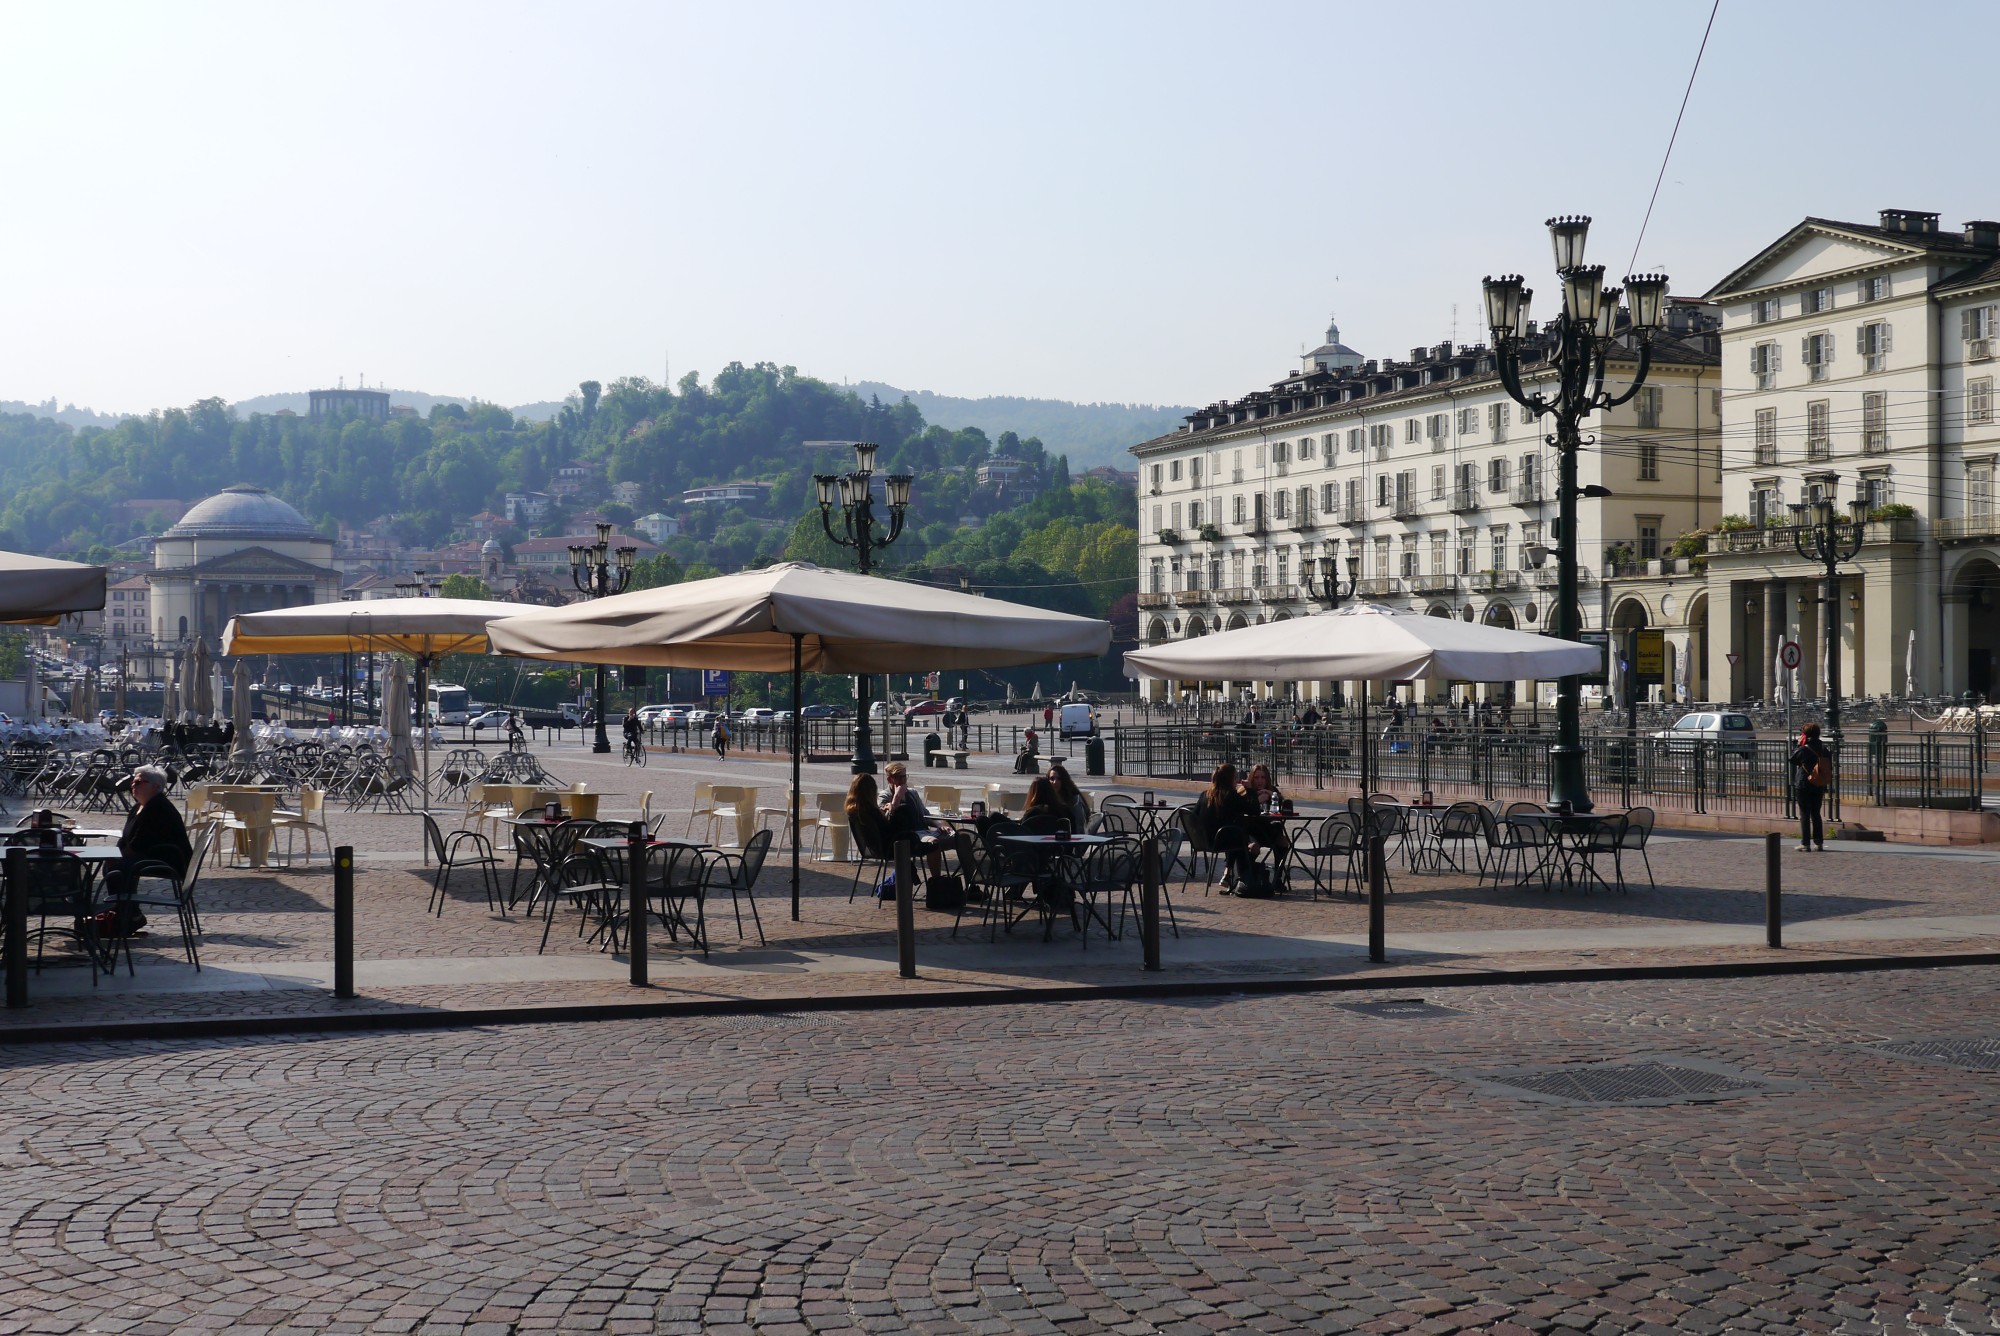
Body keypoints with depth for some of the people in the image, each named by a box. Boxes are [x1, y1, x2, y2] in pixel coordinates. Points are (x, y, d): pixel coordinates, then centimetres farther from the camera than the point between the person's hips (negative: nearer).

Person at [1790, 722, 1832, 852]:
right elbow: (1829, 767, 7)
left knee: (1804, 815, -1)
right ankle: (1819, 842, 13)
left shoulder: (1803, 749, -15)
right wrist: (1828, 785, 14)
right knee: (1816, 814, 14)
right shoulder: (1824, 749, 2)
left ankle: (1805, 844, -3)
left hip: (1803, 786, -5)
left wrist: (1798, 744, 3)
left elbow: (1792, 758, -1)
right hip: (1819, 786, 5)